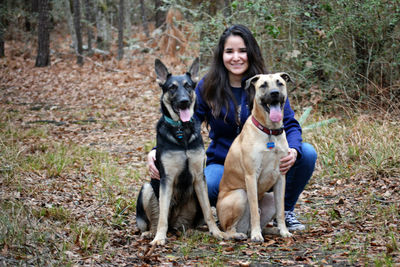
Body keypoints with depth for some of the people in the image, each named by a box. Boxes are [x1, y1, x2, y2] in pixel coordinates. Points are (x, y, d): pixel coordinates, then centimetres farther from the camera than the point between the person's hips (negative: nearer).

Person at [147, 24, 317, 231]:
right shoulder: (207, 87, -5)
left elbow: (290, 124, -7)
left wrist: (293, 150, -32)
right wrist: (156, 151, -24)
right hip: (223, 164, -1)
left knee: (307, 153, -24)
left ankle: (285, 210, 2)